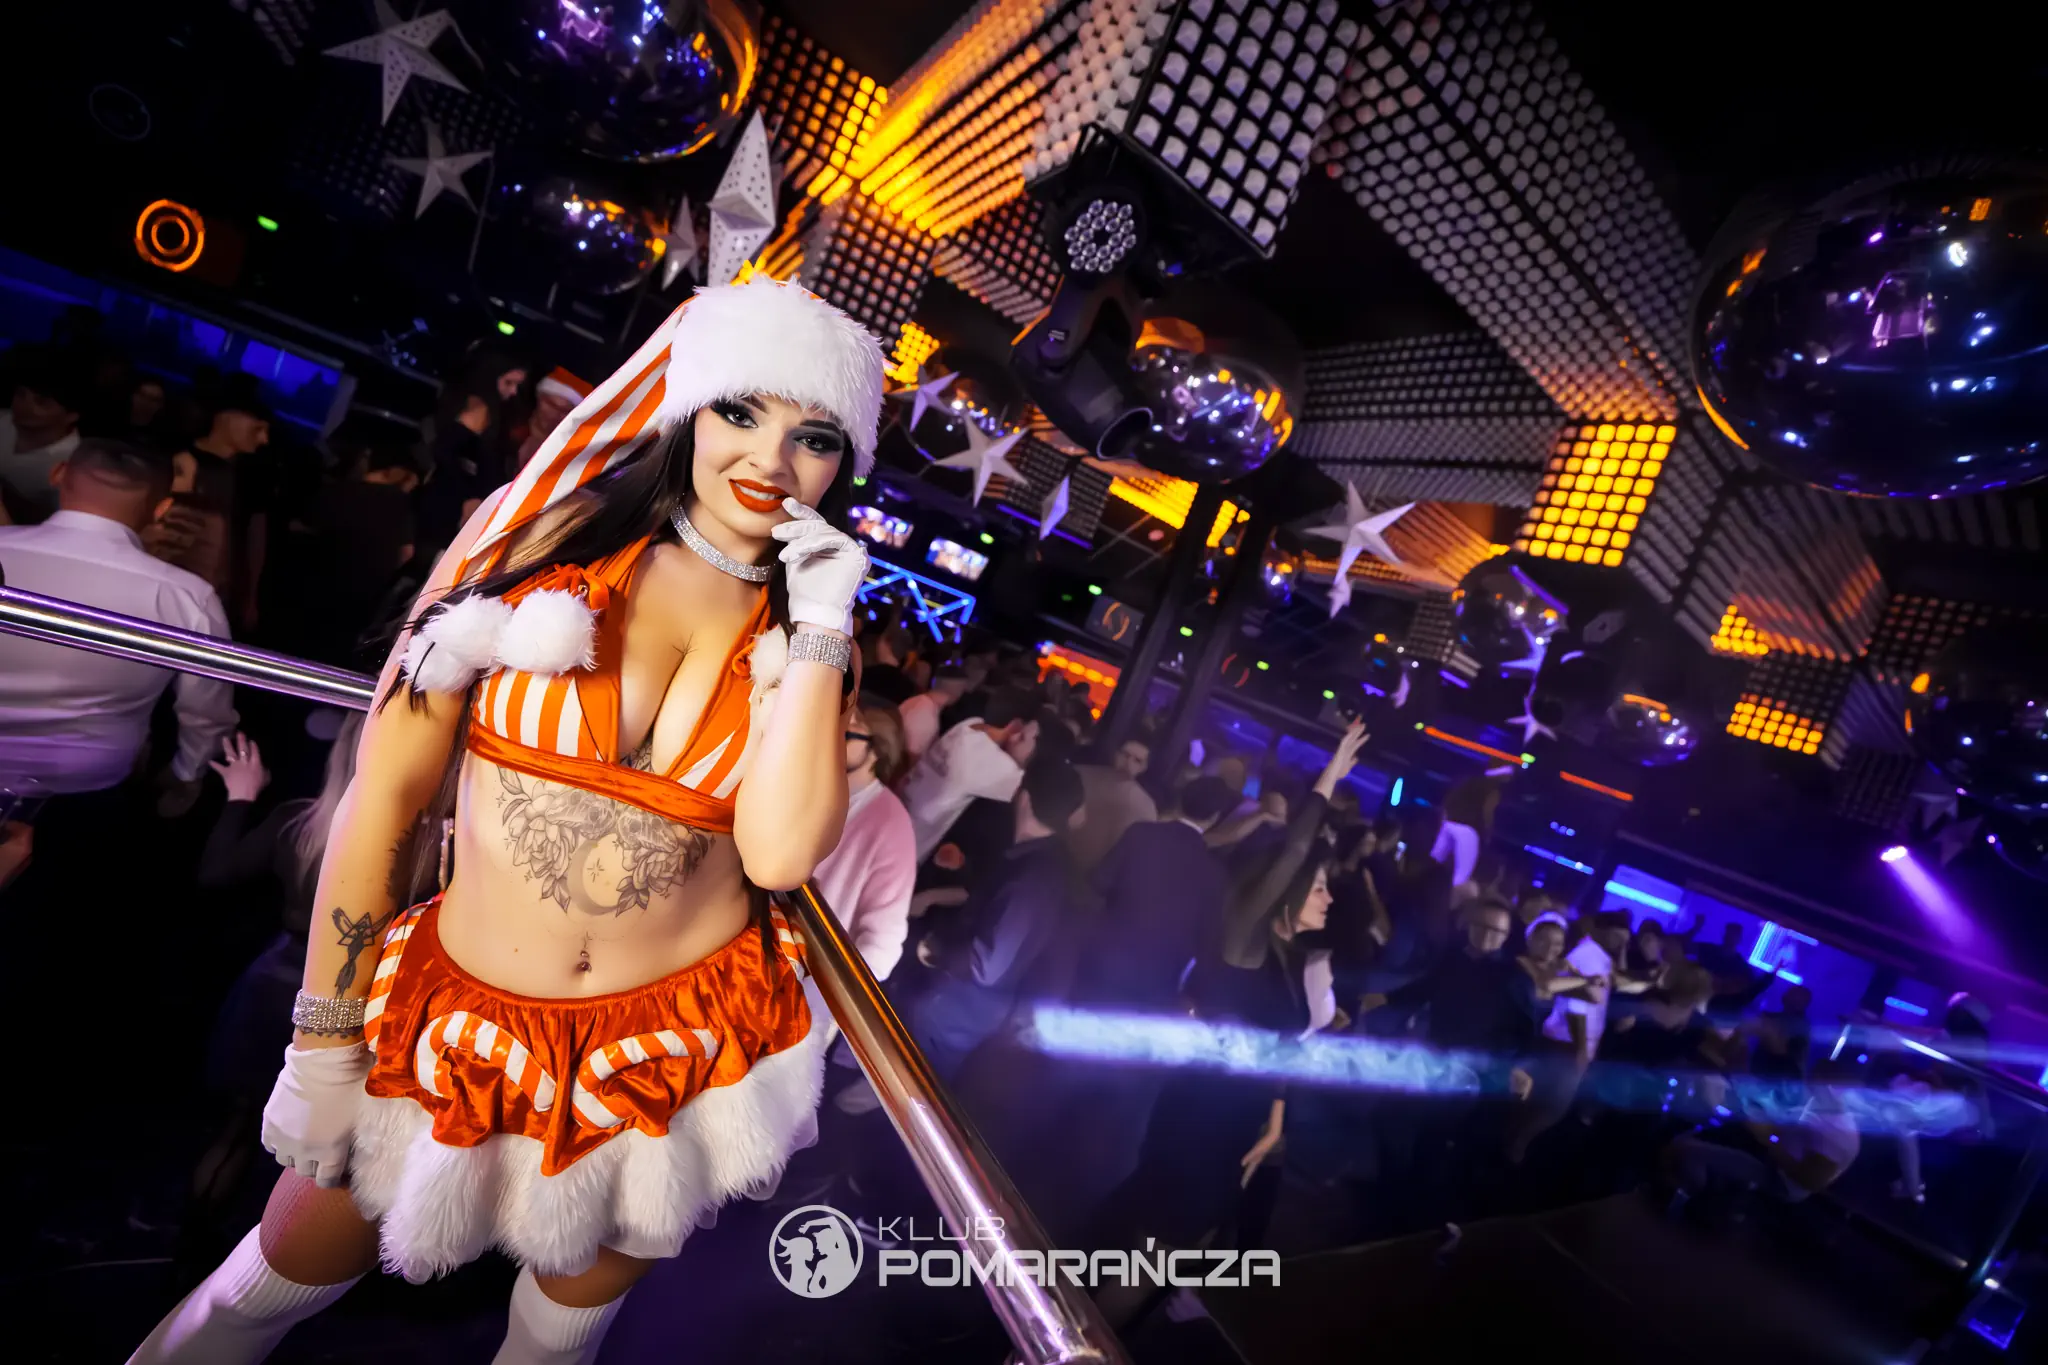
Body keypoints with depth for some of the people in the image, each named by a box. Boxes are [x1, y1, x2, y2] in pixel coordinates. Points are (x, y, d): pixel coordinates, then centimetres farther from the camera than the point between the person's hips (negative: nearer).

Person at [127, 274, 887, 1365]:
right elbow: (387, 792, -6)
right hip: (467, 1017, 0)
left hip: (685, 1047, 1)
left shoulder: (805, 626, -3)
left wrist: (818, 625, -17)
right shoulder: (544, 529, -8)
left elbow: (781, 850, -19)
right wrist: (326, 1040, -4)